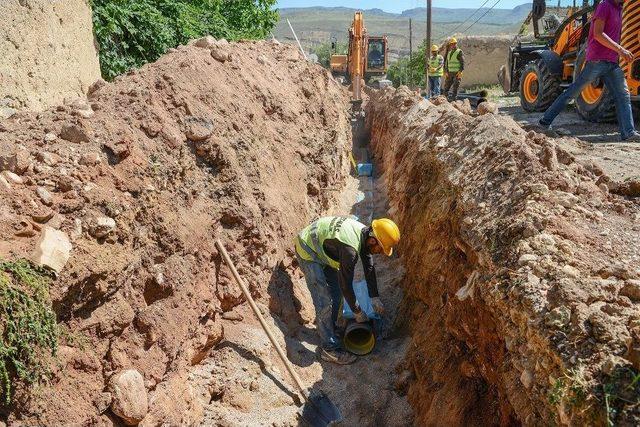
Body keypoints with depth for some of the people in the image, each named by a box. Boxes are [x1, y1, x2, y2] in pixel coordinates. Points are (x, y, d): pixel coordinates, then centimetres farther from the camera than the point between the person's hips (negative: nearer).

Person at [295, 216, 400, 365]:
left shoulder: (366, 234, -9)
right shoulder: (350, 249, -36)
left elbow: (369, 267, 5)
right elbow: (346, 284, -24)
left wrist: (374, 297, 10)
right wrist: (357, 312, -10)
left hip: (321, 246, 9)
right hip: (308, 251, -9)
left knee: (336, 292, 14)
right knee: (325, 301, -10)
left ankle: (329, 329, 32)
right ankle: (329, 349, -1)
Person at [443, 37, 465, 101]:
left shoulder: (460, 52, -5)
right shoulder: (449, 53, 15)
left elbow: (462, 63, -12)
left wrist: (460, 72, -21)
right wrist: (446, 72, 8)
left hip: (457, 73, -7)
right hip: (450, 73, 7)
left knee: (455, 88, -6)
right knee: (446, 87, 5)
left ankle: (453, 100, -4)